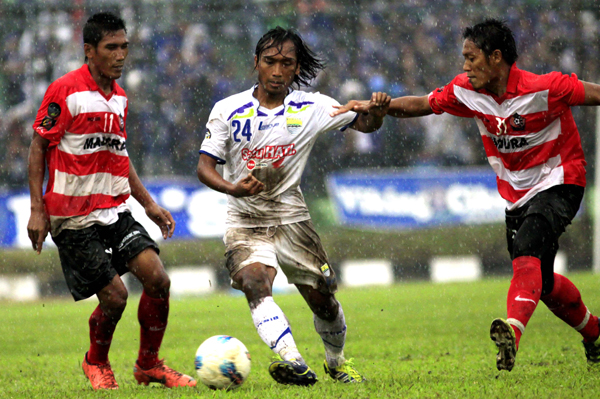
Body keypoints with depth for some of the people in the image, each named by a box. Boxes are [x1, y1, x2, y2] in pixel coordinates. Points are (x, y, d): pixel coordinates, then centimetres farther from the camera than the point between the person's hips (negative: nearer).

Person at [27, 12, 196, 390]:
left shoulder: (119, 97, 11)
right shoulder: (65, 91, -11)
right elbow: (38, 147, -7)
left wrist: (149, 203, 18)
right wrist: (37, 210, -11)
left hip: (115, 211, 7)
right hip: (74, 217, -6)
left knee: (157, 278, -8)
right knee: (115, 295, -10)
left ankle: (149, 365, 10)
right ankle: (96, 363, 20)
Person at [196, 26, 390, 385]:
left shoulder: (311, 108, -3)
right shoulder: (228, 110, -7)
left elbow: (363, 123, 2)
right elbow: (205, 166, -7)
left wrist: (377, 111, -22)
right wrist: (233, 188, -27)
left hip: (291, 217, 2)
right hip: (245, 221, -2)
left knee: (323, 299, 4)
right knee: (255, 283, -29)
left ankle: (337, 361, 34)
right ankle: (293, 362, -45)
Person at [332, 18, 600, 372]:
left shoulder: (544, 89, -22)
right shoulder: (467, 91, -5)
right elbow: (423, 104, 2)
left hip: (559, 183, -7)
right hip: (516, 193, 7)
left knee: (526, 250, -32)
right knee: (541, 283, 13)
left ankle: (512, 332, -50)